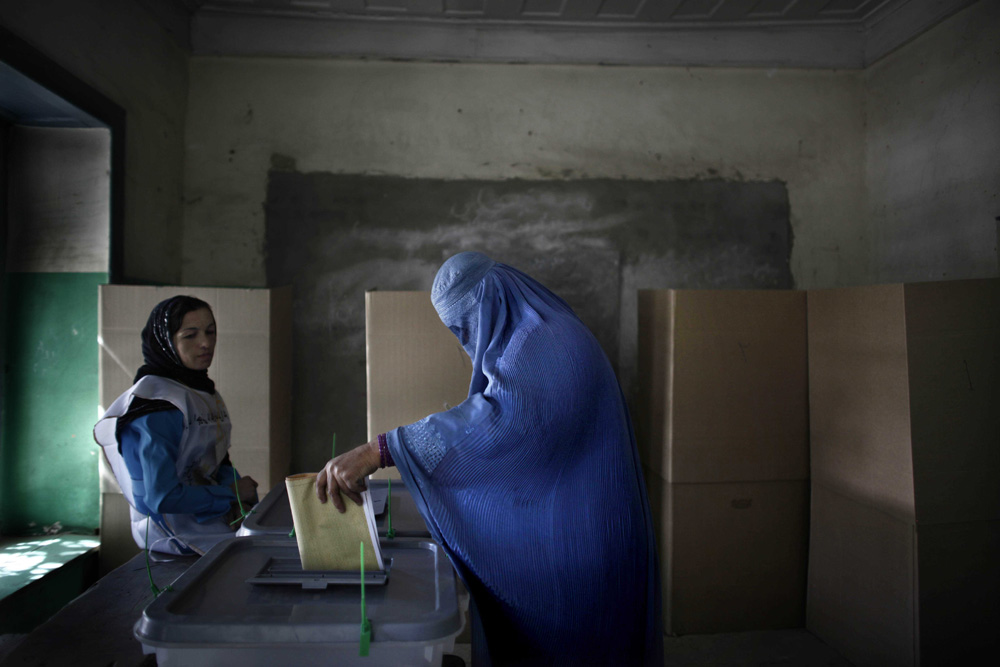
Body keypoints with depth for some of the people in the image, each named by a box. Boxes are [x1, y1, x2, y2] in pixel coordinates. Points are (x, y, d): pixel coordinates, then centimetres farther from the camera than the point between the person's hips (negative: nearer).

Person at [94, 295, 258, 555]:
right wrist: (230, 494, -12)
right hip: (175, 531, -8)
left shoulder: (202, 391, 11)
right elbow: (162, 498, -21)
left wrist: (240, 501, -6)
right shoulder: (157, 406, -17)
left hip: (210, 511, 8)